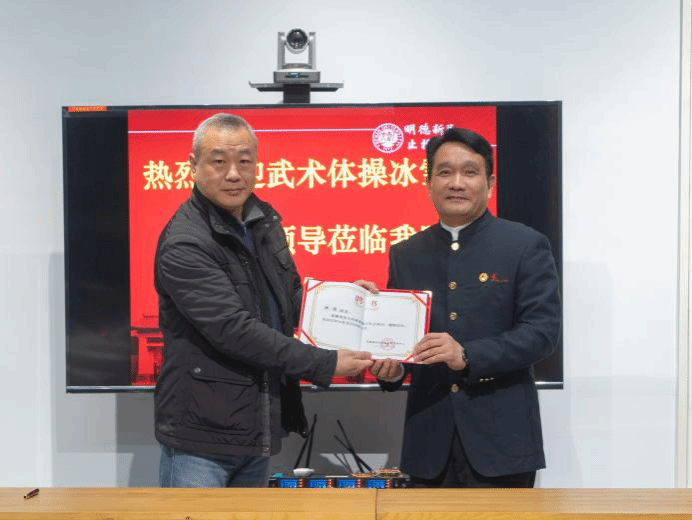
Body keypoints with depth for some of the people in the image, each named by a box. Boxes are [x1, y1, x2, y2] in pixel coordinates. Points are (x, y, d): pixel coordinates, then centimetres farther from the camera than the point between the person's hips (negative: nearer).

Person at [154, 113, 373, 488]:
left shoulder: (264, 221, 7)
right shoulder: (183, 245, -20)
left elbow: (290, 300, 17)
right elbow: (235, 331, -25)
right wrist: (326, 364, -22)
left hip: (259, 432, 8)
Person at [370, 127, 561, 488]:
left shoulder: (526, 246, -2)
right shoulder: (405, 254, 9)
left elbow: (543, 329, -10)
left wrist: (467, 356, -22)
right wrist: (390, 368, -10)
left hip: (501, 440, -3)